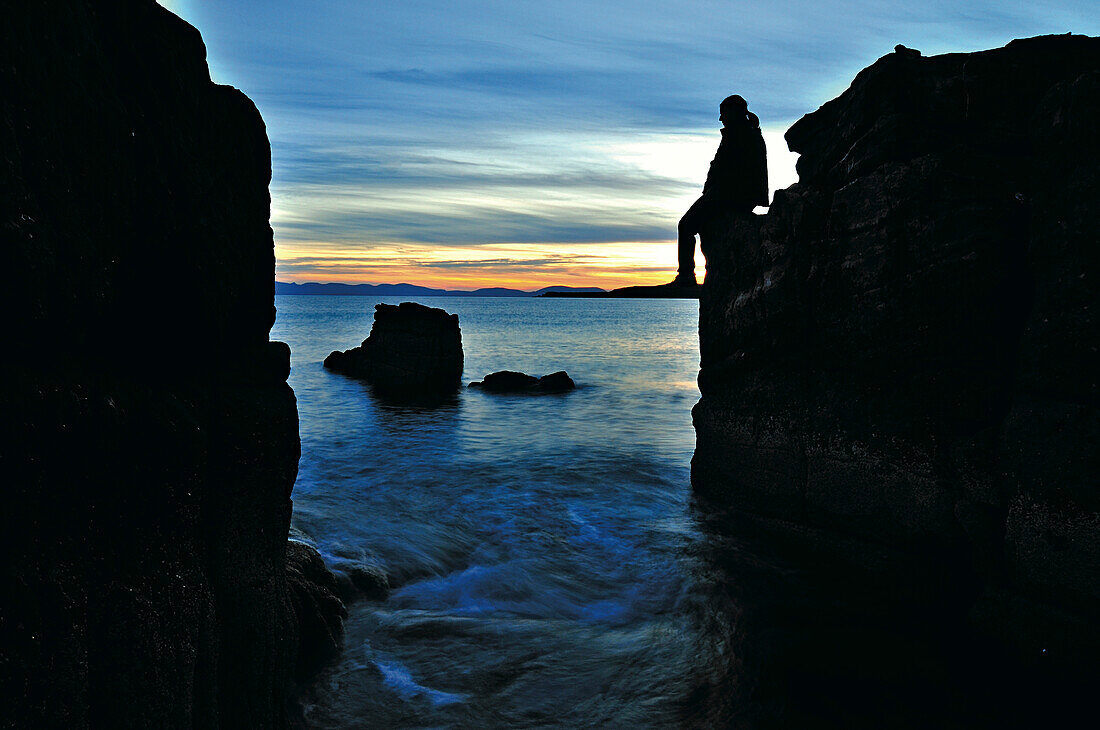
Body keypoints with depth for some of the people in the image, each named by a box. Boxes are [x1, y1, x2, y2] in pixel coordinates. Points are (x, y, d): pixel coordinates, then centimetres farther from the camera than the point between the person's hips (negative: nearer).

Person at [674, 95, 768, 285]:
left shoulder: (734, 132, -9)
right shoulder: (756, 135, 19)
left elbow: (720, 165, -15)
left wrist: (708, 190, -4)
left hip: (729, 194, -9)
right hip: (749, 199, 9)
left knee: (686, 226, 0)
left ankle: (686, 275, -7)